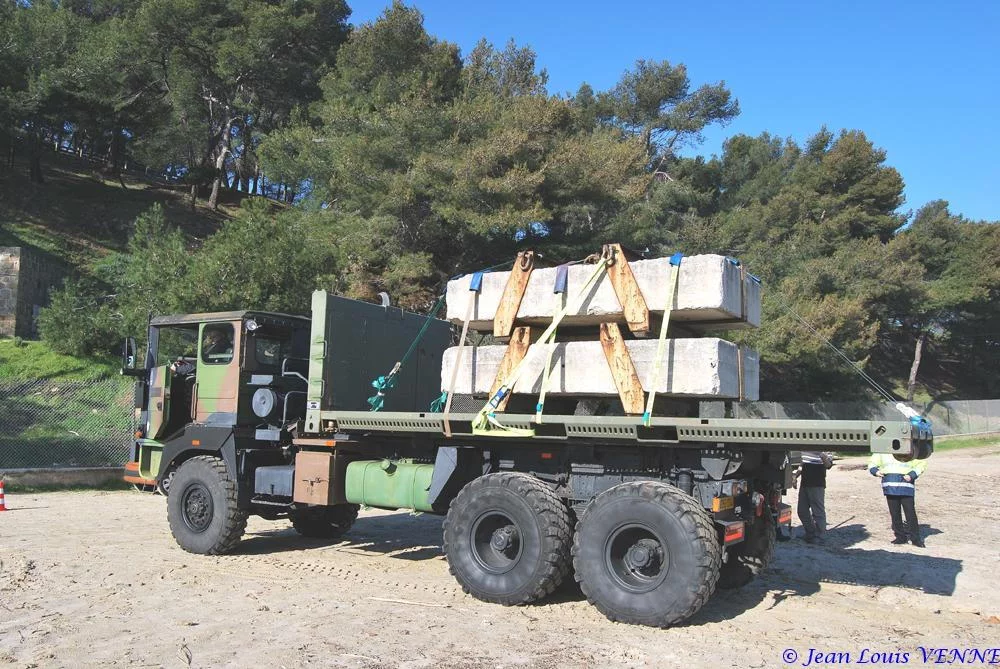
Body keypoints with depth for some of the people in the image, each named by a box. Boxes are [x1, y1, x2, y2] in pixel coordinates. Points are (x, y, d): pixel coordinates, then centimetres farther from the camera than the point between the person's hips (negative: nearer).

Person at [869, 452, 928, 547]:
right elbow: (872, 463, 15)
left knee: (910, 512, -5)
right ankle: (900, 536, 19)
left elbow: (922, 463, 1)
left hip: (905, 485, -3)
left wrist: (912, 475, -13)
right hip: (890, 485, 3)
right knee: (894, 513, 7)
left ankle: (915, 538, 7)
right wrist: (875, 471, -8)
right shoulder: (881, 453, 9)